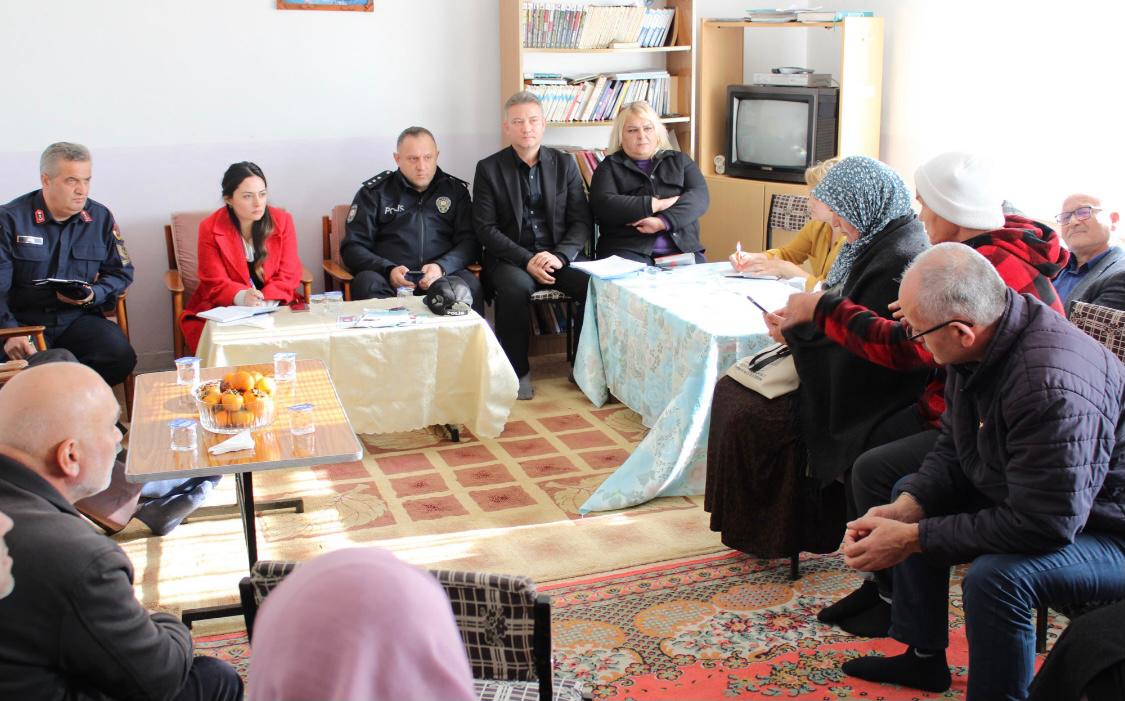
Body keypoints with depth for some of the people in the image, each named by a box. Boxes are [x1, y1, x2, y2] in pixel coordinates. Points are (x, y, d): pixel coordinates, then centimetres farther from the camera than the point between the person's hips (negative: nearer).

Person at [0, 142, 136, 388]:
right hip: (25, 322, -3)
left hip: (79, 319, 3)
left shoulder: (101, 218, 6)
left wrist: (93, 294, -9)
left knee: (121, 357, -26)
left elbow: (121, 273, 13)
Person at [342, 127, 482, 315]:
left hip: (442, 275, 1)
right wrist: (388, 270, -11)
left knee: (469, 283, -31)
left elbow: (469, 242, 9)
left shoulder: (455, 190, 17)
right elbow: (352, 247, 8)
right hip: (388, 278, -1)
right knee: (367, 283, -34)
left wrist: (441, 267, -13)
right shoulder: (374, 192, 13)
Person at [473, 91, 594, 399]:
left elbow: (582, 221, 4)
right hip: (510, 257, -2)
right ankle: (517, 371, -17)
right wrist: (527, 260, -18)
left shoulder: (565, 165, 9)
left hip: (560, 255, 2)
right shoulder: (489, 168, 3)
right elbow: (485, 228, -5)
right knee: (515, 288, -36)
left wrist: (560, 255, -15)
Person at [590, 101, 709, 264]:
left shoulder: (680, 160, 21)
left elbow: (700, 195, 4)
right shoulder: (610, 166, 14)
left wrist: (662, 221, -14)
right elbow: (603, 204, -5)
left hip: (681, 248, 3)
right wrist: (657, 204, -8)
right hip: (629, 251, -2)